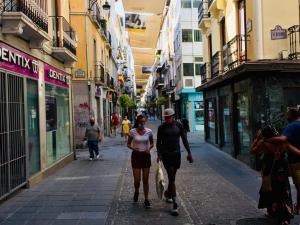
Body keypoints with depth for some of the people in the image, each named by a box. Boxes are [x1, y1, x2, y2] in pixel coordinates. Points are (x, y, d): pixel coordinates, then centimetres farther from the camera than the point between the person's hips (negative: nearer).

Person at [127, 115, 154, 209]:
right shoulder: (132, 131, -7)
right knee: (137, 180, 1)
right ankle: (136, 192, 34)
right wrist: (134, 149, -17)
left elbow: (151, 143, 10)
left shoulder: (149, 131, -3)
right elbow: (128, 144, 2)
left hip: (146, 156, 1)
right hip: (136, 156, -1)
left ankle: (146, 199, 15)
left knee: (145, 180, 5)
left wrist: (149, 148, -11)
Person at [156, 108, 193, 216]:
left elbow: (184, 139, 5)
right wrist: (159, 154, -14)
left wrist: (189, 152, 1)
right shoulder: (162, 127, -5)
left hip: (177, 154, 3)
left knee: (172, 176, 16)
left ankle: (168, 193, 43)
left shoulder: (178, 125, 1)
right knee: (171, 178, -8)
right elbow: (158, 142, -2)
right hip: (166, 155, -3)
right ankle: (175, 204, -7)